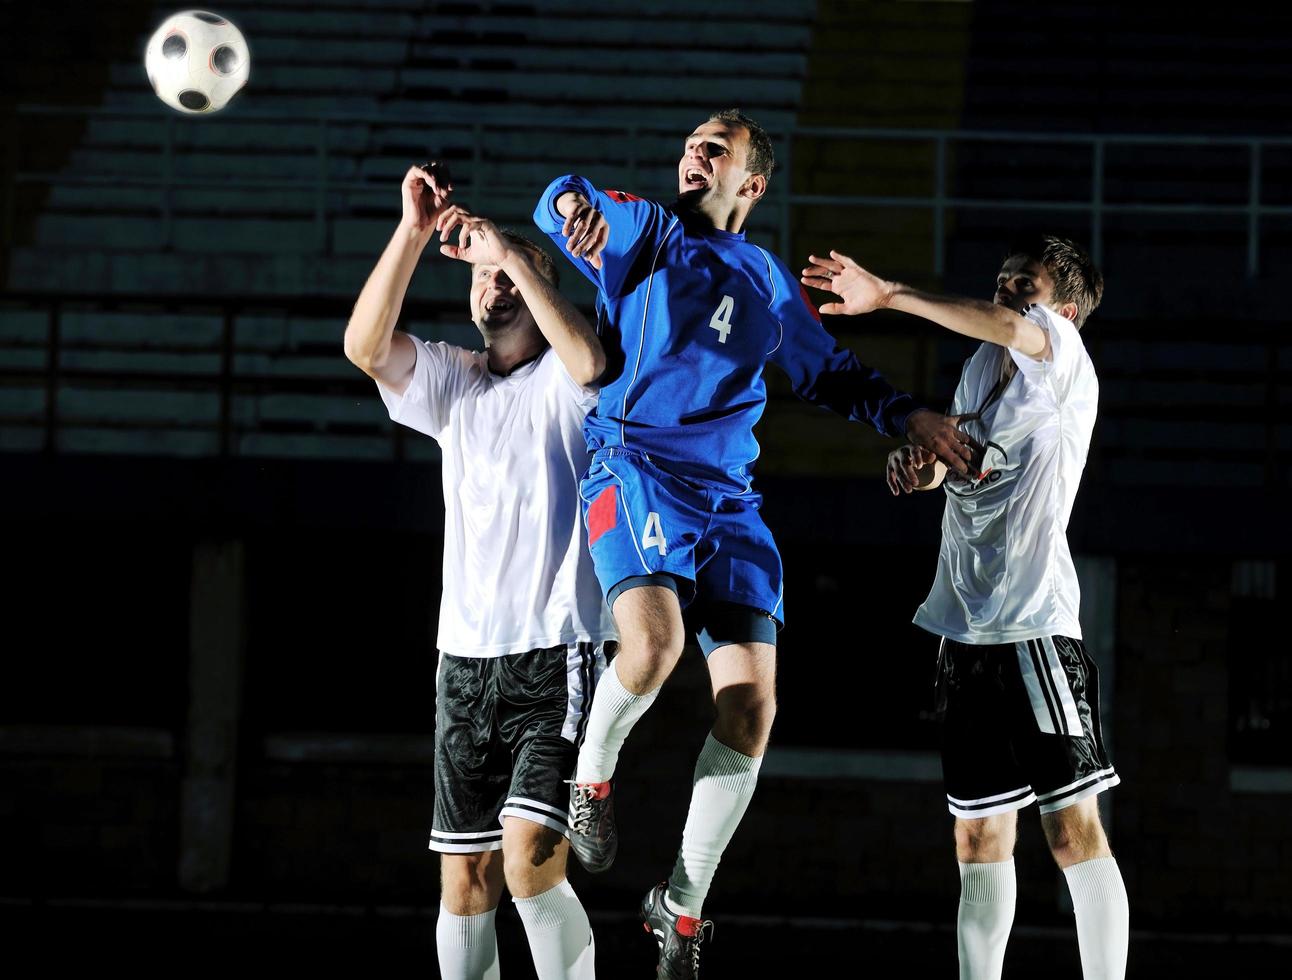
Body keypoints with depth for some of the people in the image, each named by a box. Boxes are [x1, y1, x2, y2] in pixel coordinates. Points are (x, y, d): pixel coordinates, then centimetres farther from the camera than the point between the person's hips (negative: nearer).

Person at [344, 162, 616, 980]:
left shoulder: (562, 383, 1)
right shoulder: (451, 383, 15)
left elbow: (591, 359, -23)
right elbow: (364, 345, -2)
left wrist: (512, 252, -19)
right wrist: (414, 232, -13)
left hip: (560, 652, -6)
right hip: (466, 658, 6)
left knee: (530, 854, -20)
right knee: (465, 873, 5)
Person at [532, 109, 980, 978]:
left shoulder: (769, 281, 22)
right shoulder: (648, 232, 10)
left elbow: (830, 374, 34)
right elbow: (565, 205, -10)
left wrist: (909, 416, 18)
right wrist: (576, 207, -35)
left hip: (728, 498, 5)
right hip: (637, 472, -5)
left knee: (752, 704, -5)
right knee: (654, 644, -32)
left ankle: (683, 905, 8)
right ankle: (593, 776, 0)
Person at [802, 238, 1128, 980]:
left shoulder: (1065, 354, -7)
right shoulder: (983, 365, 17)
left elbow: (1008, 327, -30)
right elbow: (943, 463, 32)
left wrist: (887, 295, -31)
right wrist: (918, 462, 8)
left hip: (1037, 625, -8)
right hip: (966, 630, 8)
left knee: (1074, 829, -10)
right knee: (980, 840, 9)